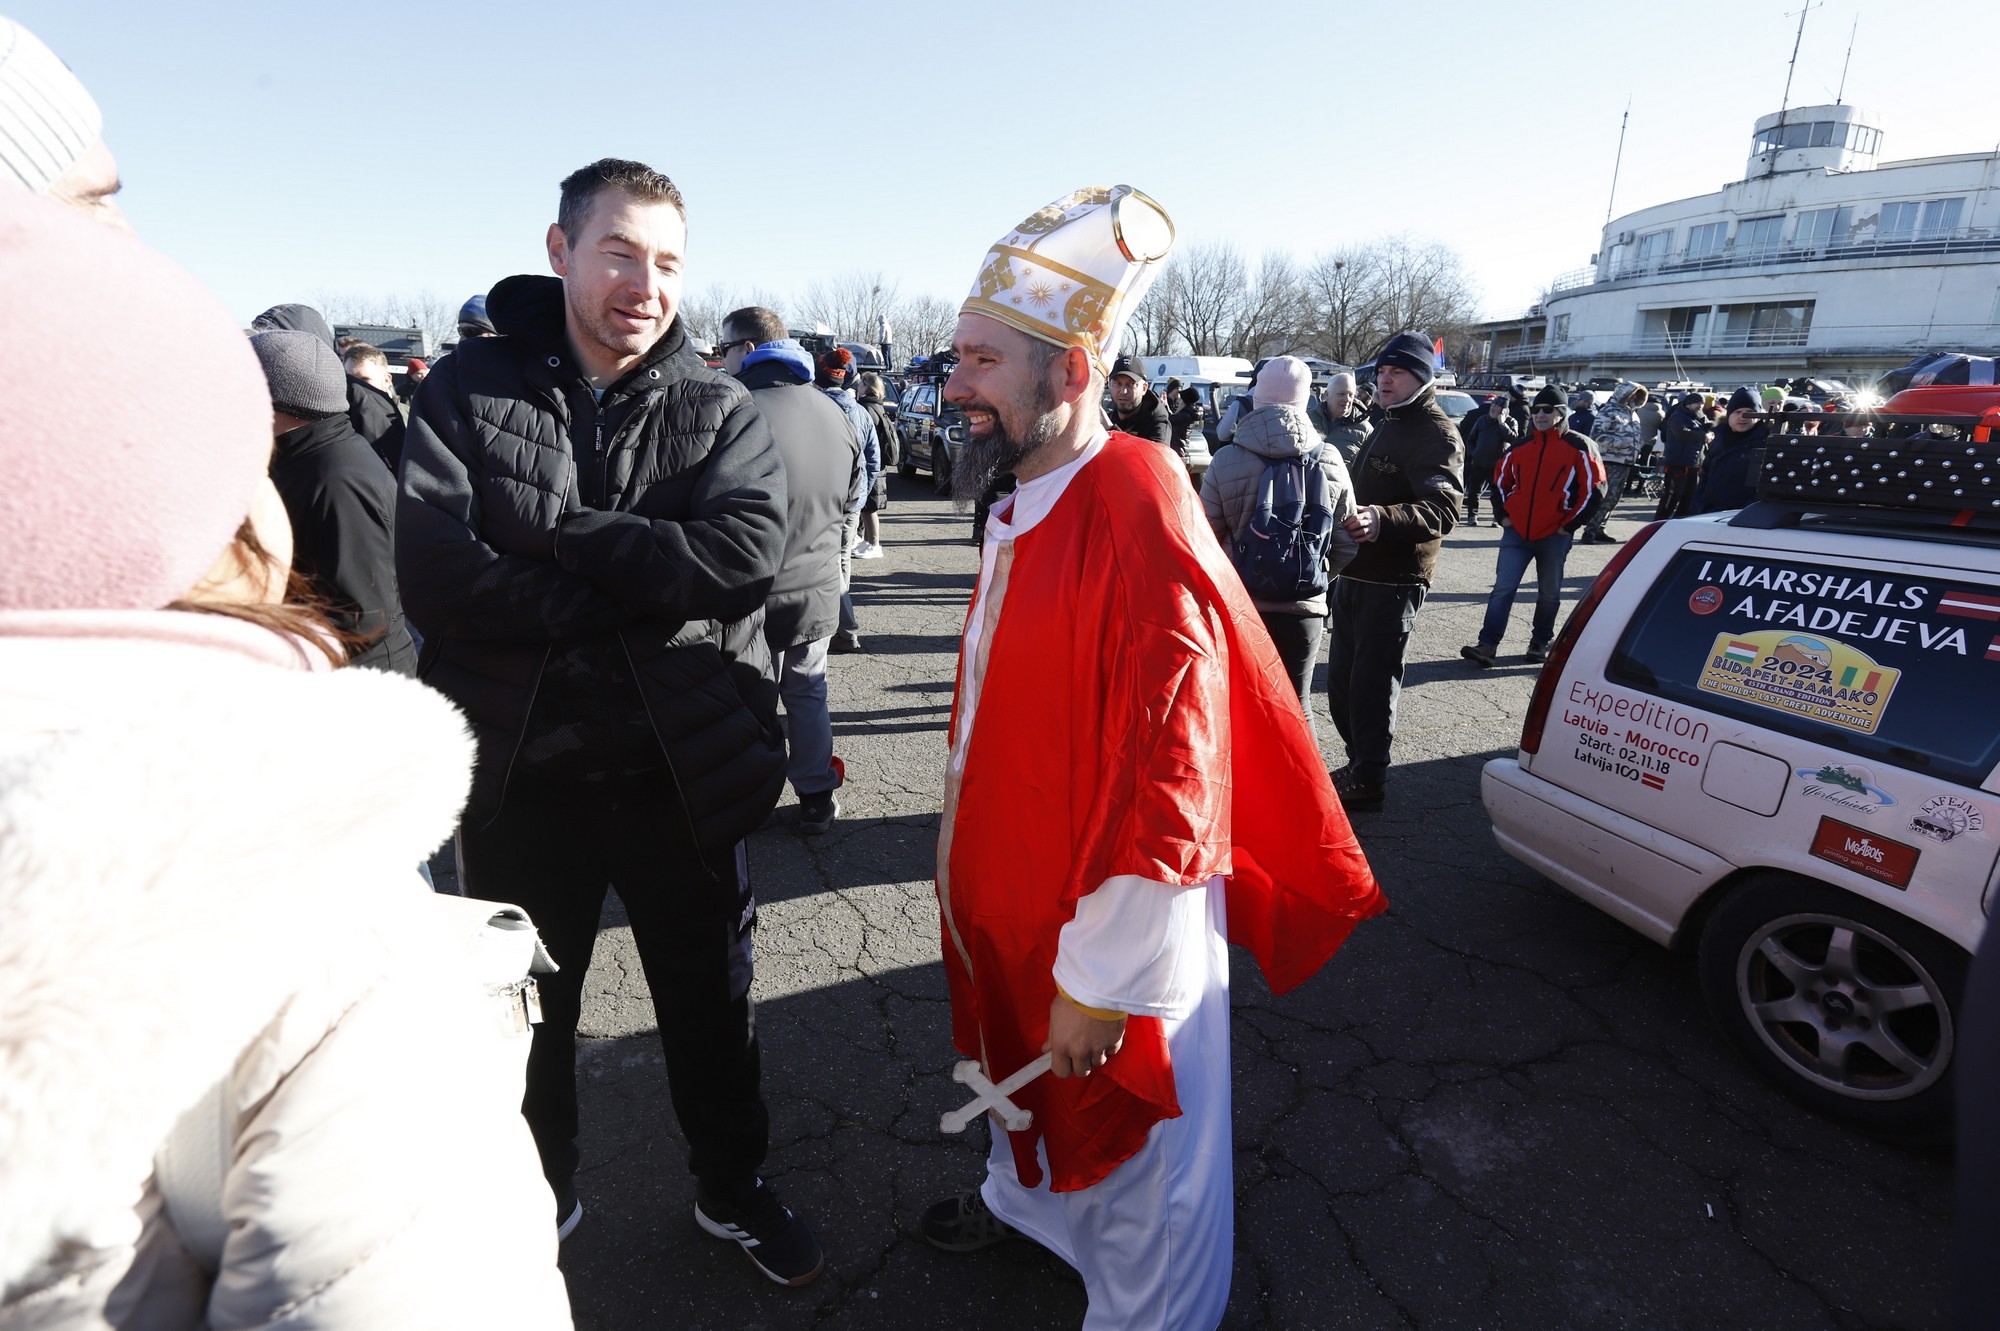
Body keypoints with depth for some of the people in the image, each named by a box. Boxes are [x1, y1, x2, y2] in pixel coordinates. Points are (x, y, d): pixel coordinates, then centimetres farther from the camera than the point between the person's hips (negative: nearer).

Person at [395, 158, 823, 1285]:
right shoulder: (470, 387, -3)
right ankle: (541, 1195, 50)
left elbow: (746, 551, -21)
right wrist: (634, 590, -21)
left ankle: (734, 1189, 44)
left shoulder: (720, 410, -2)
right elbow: (430, 567, -17)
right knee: (527, 1004, 22)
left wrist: (555, 533, -20)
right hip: (520, 768, 1)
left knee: (711, 998, 18)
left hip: (682, 765, 0)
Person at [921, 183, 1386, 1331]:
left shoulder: (1140, 524, -27)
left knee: (1137, 1152, 16)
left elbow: (1168, 791, -27)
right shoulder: (1025, 510, 2)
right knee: (1024, 1068, 32)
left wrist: (1100, 981, -20)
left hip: (1110, 930, -8)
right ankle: (1026, 1199, 61)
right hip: (1014, 900, 9)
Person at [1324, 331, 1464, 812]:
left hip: (1394, 581, -9)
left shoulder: (1437, 434, -11)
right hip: (1354, 574, 9)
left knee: (1373, 682, -3)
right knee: (1341, 679, 15)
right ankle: (1358, 762, 30)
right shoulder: (1387, 427, 20)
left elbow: (1443, 509, -27)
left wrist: (1381, 520, -42)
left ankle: (1368, 780, 9)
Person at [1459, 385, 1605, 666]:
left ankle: (1540, 642, 25)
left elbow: (1594, 487, -3)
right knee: (1503, 587, -5)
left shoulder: (1577, 447, -3)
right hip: (1517, 531, 2)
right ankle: (1488, 645, -8)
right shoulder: (1520, 446, 8)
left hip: (1554, 535, -2)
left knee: (1549, 593, 10)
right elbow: (1500, 481, 19)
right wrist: (1503, 515, 8)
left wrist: (1570, 523, -6)